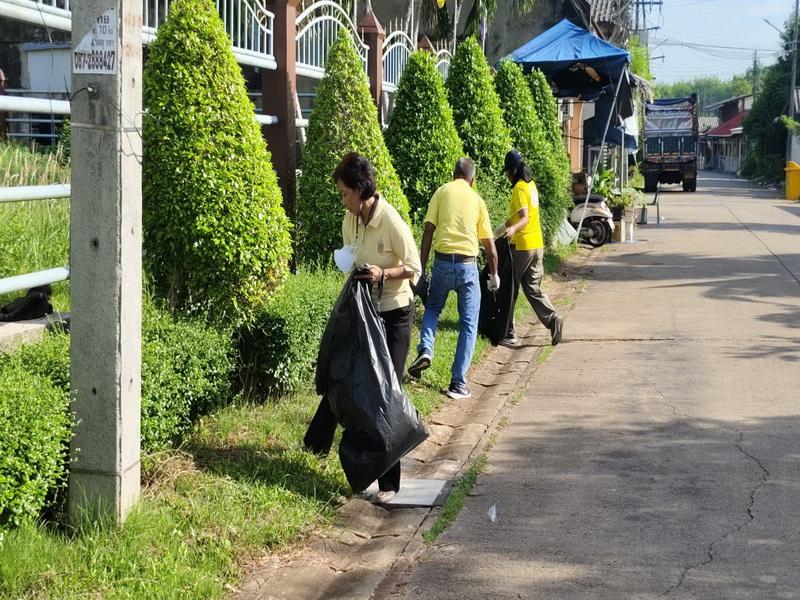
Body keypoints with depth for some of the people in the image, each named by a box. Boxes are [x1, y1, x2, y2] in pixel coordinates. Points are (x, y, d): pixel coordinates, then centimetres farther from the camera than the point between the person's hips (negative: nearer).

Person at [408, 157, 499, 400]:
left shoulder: (442, 192, 6)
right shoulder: (477, 200, 9)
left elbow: (428, 231, -1)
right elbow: (489, 244, 11)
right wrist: (494, 275, 23)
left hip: (443, 261, 0)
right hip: (468, 265, 0)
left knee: (432, 308, 25)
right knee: (469, 324, 7)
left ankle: (425, 350, 0)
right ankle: (458, 383, 3)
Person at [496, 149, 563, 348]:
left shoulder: (519, 188, -15)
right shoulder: (531, 184, 12)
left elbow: (524, 219, -25)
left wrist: (512, 229, -43)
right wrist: (505, 226, 38)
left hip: (522, 246, -8)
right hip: (537, 244, 8)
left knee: (510, 290, 2)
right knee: (533, 288, 11)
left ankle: (509, 335, 4)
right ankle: (552, 318, -10)